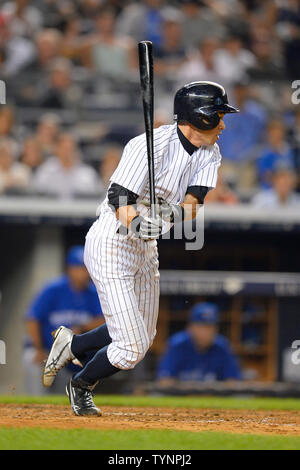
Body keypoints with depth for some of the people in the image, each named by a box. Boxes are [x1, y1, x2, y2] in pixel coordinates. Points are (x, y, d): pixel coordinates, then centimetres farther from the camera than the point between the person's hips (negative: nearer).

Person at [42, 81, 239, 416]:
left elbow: (194, 204, -14)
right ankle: (81, 387, 20)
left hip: (146, 249, 8)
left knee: (143, 336, 21)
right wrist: (136, 223, -49)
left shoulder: (209, 154, -2)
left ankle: (71, 345, 41)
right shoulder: (150, 146, -25)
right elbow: (121, 205, -28)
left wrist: (176, 213, -36)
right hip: (111, 246, -8)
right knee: (132, 348, -8)